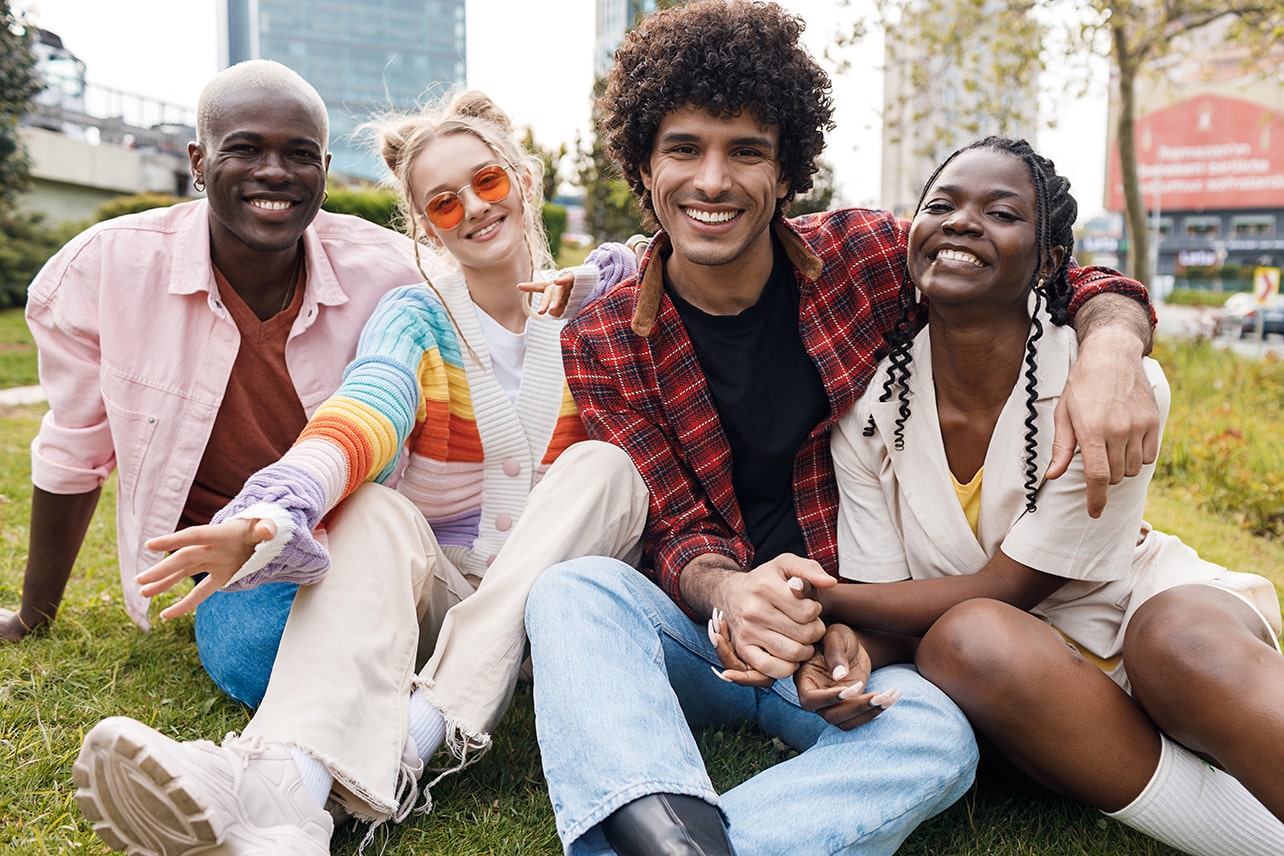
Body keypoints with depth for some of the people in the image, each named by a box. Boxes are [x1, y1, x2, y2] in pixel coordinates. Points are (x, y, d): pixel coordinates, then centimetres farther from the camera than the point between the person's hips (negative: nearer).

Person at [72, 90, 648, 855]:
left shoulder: (600, 301, 4)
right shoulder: (416, 318, -1)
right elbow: (361, 419, -22)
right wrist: (272, 518, -43)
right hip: (436, 588, 0)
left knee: (602, 466, -26)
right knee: (373, 510, -29)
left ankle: (421, 733, -37)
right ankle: (288, 790, -54)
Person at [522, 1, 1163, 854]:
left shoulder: (863, 256, -3)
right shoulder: (602, 345, -3)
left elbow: (1083, 286, 3)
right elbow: (678, 531, -5)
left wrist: (1111, 350, -22)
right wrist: (730, 594, -30)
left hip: (863, 631, 0)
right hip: (703, 627, 0)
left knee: (935, 739, -32)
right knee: (572, 588, -29)